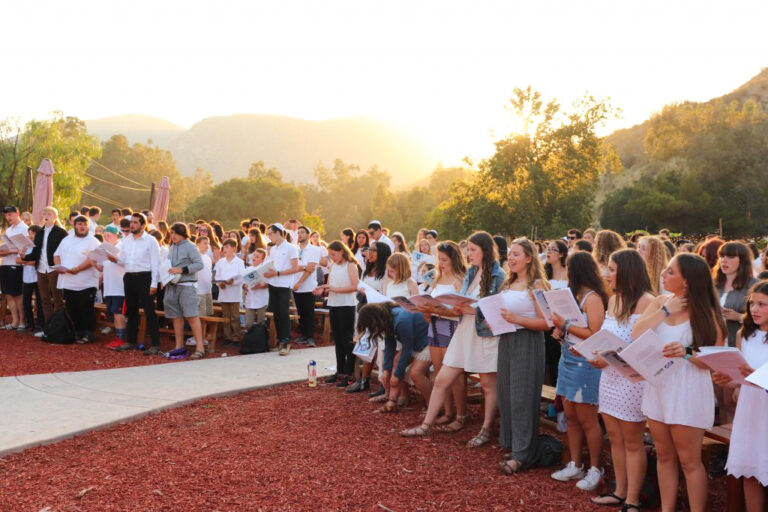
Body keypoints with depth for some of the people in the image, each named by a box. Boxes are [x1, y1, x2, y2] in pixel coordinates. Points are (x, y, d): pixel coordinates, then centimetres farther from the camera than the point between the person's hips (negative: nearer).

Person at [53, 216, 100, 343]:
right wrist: (59, 266, -2)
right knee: (71, 311, 11)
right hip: (68, 283, 6)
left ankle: (88, 335, 5)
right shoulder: (66, 240, 17)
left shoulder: (92, 241, -4)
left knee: (86, 310, -3)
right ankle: (77, 333, 22)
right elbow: (57, 255, 18)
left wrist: (77, 269, -25)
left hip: (86, 284, -6)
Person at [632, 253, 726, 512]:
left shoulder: (705, 312, -9)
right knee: (664, 456, 14)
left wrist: (687, 352, -27)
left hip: (687, 391, -5)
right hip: (657, 386, 5)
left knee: (689, 461, 4)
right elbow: (636, 334, -10)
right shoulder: (659, 302, 4)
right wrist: (666, 311, -13)